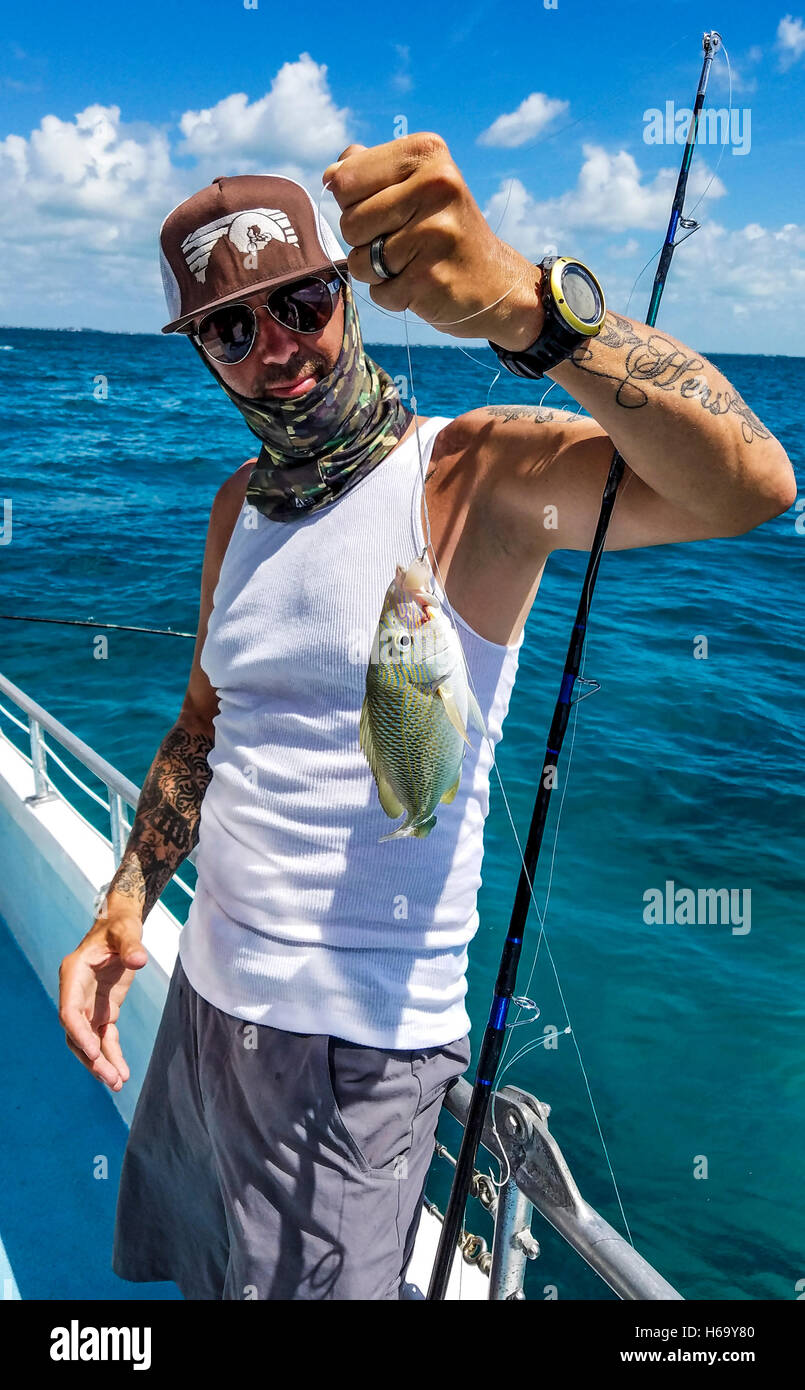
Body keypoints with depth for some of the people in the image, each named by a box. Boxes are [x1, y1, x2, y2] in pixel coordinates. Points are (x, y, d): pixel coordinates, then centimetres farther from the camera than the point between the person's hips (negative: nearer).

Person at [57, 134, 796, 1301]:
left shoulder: (475, 472, -16)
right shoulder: (240, 505, 6)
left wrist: (527, 304, -47)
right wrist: (125, 908, 2)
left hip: (358, 1034, -7)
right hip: (207, 990, 7)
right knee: (187, 1265, 28)